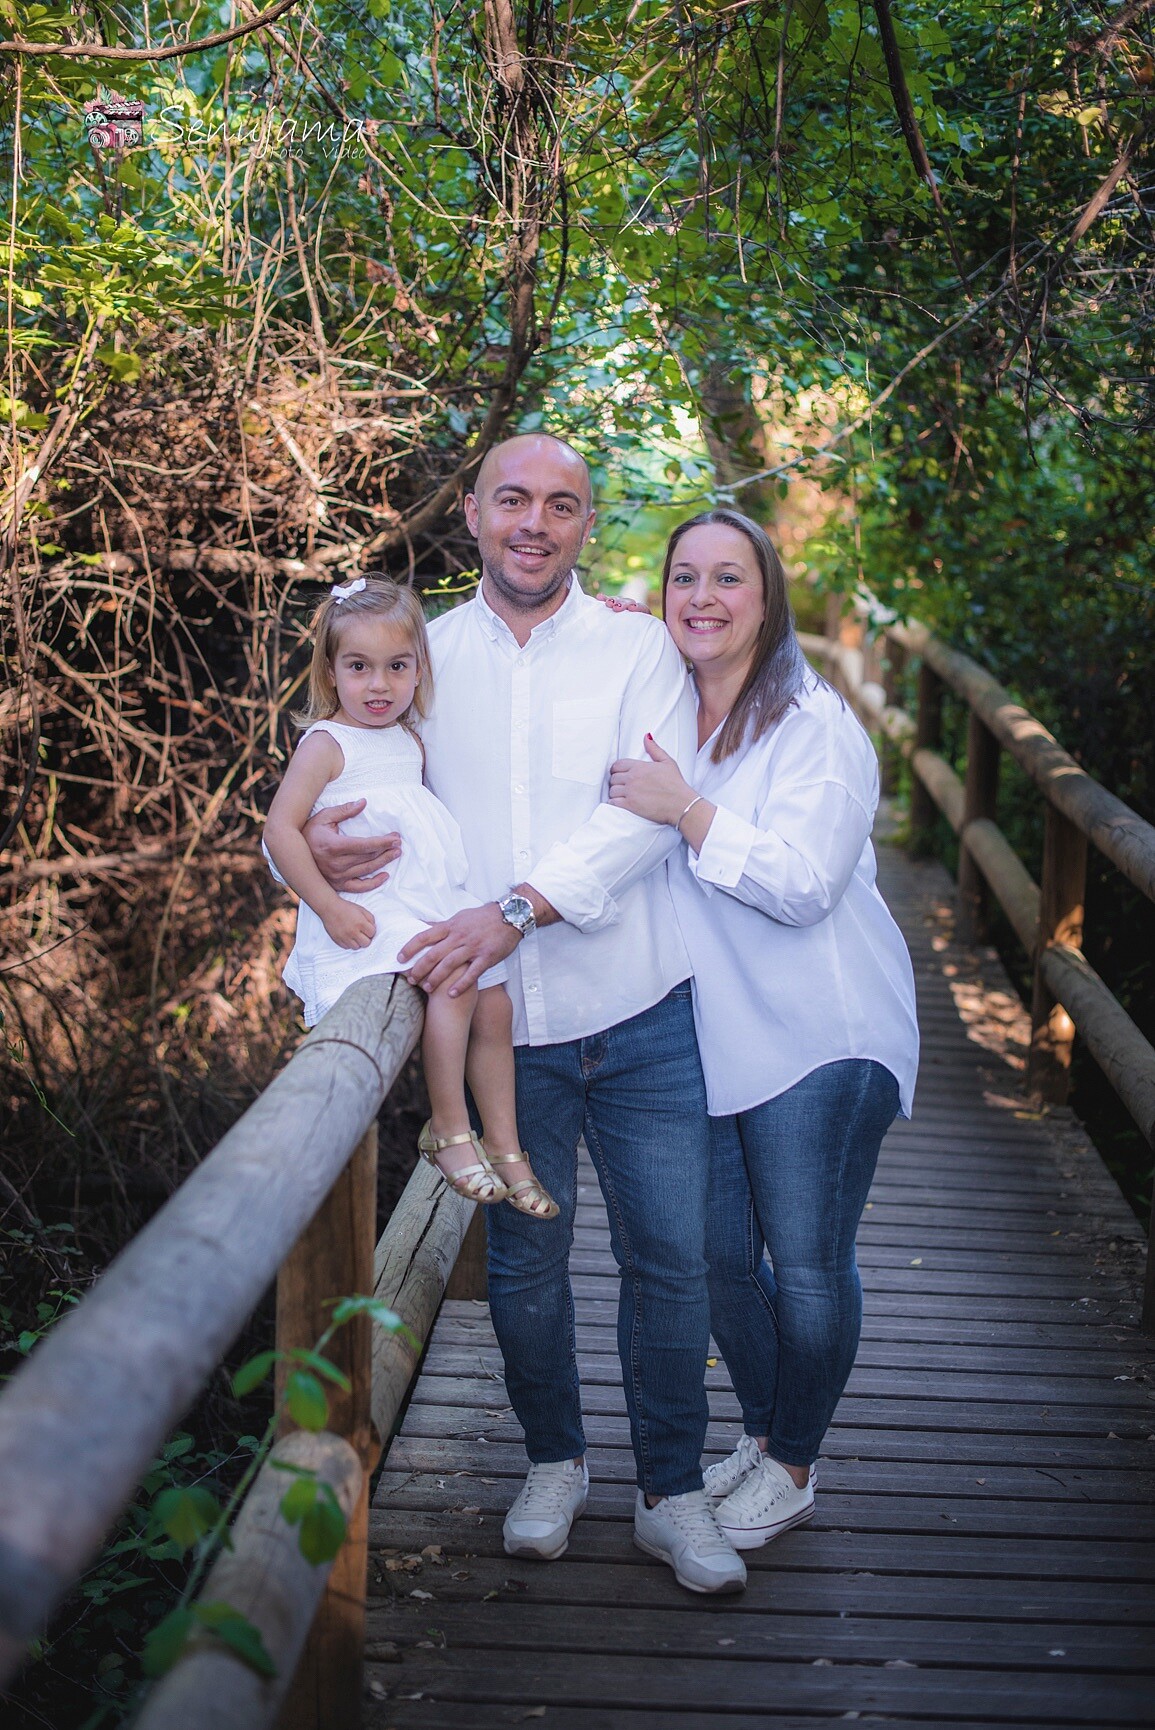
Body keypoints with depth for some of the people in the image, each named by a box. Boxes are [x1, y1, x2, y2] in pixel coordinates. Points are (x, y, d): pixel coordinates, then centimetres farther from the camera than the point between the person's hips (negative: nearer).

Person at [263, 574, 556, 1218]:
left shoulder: (410, 741, 13)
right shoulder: (327, 743, -9)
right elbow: (280, 831, -15)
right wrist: (329, 906, -20)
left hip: (436, 905, 8)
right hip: (370, 915, -8)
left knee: (495, 1004, 1)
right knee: (454, 982, -27)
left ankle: (504, 1148, 12)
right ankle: (449, 1131, -14)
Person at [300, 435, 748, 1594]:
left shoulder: (637, 649, 0)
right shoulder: (423, 656, 6)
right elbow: (334, 773, 11)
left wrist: (516, 908, -25)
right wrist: (316, 841, -14)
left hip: (640, 1018, -1)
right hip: (500, 1025, 1)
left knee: (669, 1256, 4)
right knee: (525, 1262, 12)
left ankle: (671, 1493, 23)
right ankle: (553, 1462, 35)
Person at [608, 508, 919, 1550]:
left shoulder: (816, 727, -14)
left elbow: (803, 883, -21)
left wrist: (685, 810, -26)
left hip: (819, 1035, -6)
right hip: (707, 1034, 6)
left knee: (808, 1264, 3)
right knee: (720, 1257, 12)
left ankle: (793, 1467, 24)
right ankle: (761, 1432, 36)